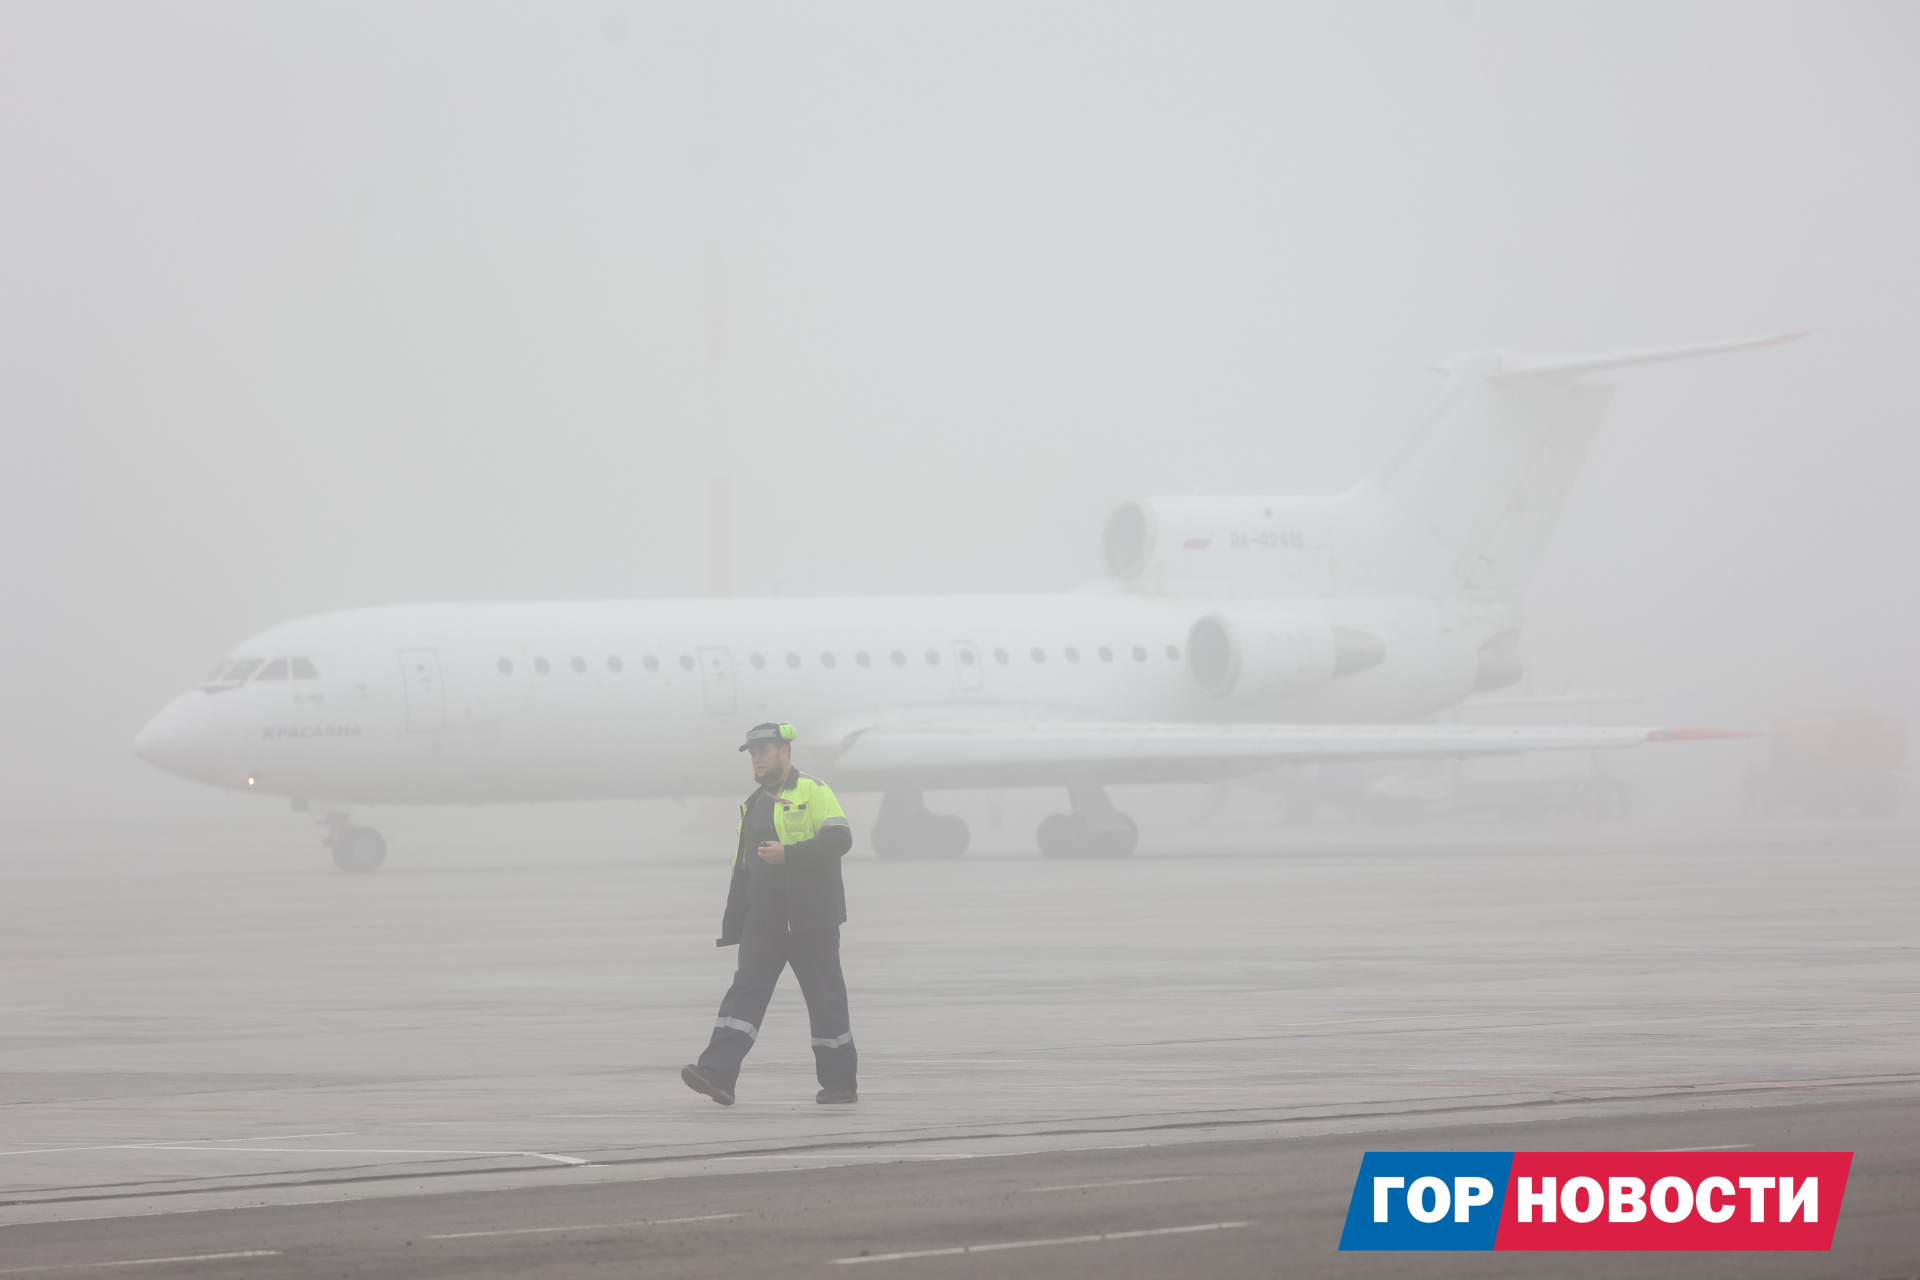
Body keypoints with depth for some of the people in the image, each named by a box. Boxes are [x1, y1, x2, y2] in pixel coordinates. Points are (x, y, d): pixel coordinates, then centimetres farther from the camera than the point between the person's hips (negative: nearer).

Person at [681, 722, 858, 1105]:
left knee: (825, 1000, 2)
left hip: (811, 922, -6)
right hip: (763, 923, 6)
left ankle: (840, 1083, 13)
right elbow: (742, 869, 22)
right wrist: (732, 927, 19)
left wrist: (788, 854, -25)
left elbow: (839, 839, -18)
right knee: (745, 991, -7)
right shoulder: (753, 806, 18)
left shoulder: (814, 793, -4)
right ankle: (717, 1074, -18)